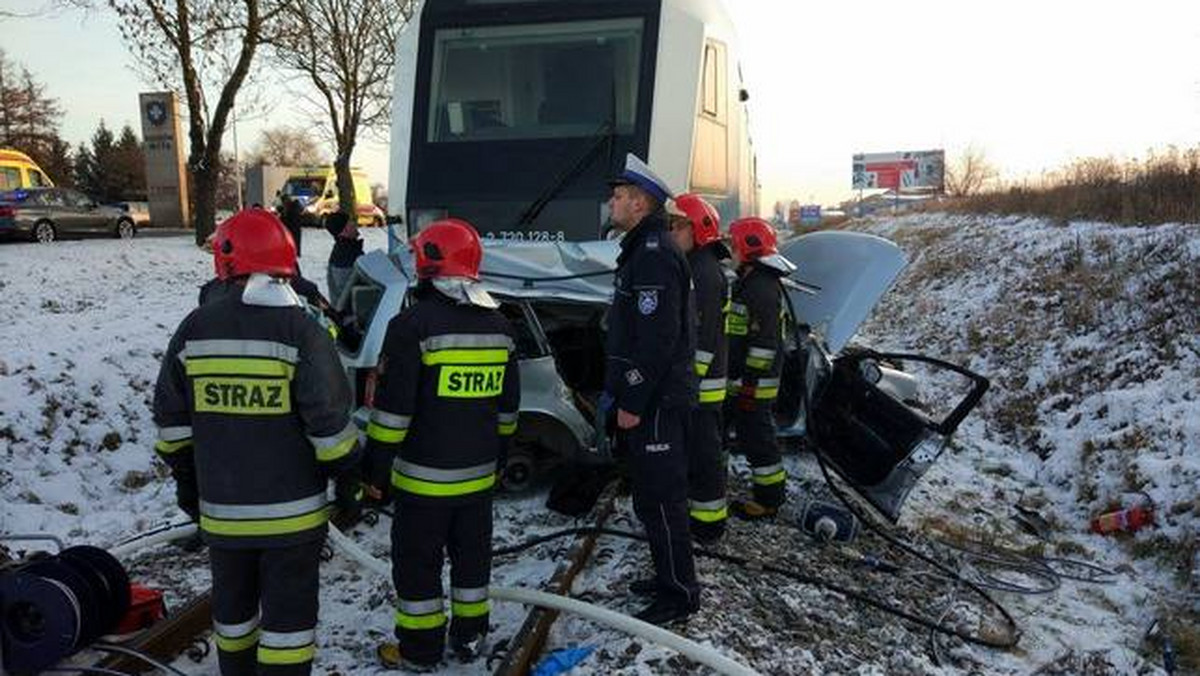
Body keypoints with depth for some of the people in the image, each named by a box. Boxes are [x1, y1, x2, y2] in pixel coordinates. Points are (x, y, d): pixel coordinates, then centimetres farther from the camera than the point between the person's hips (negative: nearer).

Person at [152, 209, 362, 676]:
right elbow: (330, 422, -14)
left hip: (221, 510, 4)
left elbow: (171, 420, 7)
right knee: (288, 615, 7)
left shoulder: (195, 329, -2)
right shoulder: (299, 330, -14)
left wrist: (185, 478, 20)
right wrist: (349, 481, -2)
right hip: (291, 511, -4)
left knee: (232, 607, 22)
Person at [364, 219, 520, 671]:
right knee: (472, 554, 18)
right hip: (478, 473, 6)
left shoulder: (414, 324, -16)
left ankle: (420, 650, 20)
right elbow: (508, 406, 13)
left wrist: (377, 467, -7)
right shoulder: (498, 325, 5)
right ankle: (469, 638, 31)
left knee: (417, 561, 9)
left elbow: (393, 409, -17)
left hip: (424, 476, -6)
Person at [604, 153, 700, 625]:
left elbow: (657, 339, -24)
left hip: (656, 403, -11)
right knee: (653, 493, 18)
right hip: (651, 399, 11)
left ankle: (680, 593, 9)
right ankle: (668, 577, 31)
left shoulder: (655, 256, -18)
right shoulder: (643, 251, 17)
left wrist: (632, 401, -21)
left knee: (659, 497, -3)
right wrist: (617, 389, 22)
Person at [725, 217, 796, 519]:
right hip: (748, 378, 11)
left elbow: (764, 341, -23)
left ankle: (769, 499, 8)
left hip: (755, 382, -11)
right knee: (756, 434, 18)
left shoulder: (762, 287, -19)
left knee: (756, 437, -3)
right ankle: (774, 490, 29)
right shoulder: (750, 280, 14)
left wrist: (749, 383, -22)